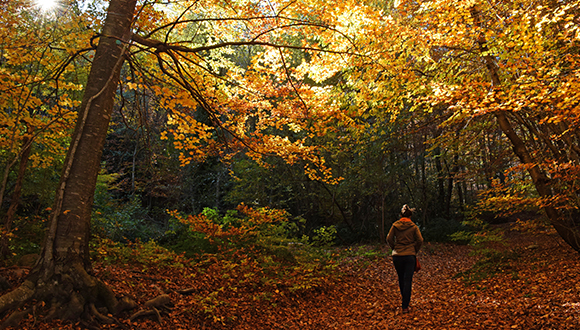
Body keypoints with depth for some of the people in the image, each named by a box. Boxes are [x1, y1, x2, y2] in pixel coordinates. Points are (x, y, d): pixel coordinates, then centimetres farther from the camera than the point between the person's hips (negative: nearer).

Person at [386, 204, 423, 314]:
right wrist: (414, 251, 7)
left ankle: (405, 300, 36)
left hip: (397, 256, 2)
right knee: (408, 281, 1)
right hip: (410, 256, -2)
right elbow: (420, 240, -7)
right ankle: (405, 306, 1)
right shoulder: (413, 226, -3)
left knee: (401, 279, 19)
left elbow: (389, 239, -2)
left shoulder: (395, 225, 0)